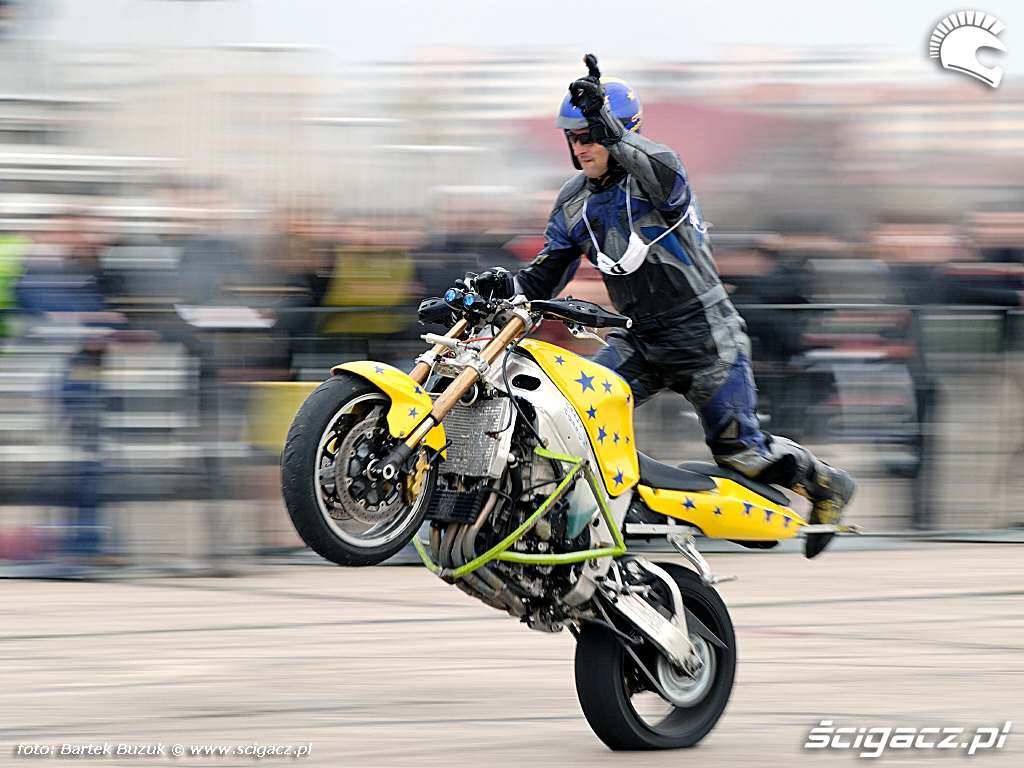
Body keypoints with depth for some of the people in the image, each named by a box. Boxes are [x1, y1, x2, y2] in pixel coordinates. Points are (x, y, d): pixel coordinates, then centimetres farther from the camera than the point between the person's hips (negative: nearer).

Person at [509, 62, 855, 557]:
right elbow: (545, 275, 8)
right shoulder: (574, 202, 6)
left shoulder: (651, 176, -14)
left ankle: (825, 484, 19)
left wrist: (611, 134, -55)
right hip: (638, 339, 6)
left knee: (739, 450, -5)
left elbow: (665, 174, -40)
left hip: (704, 333, -6)